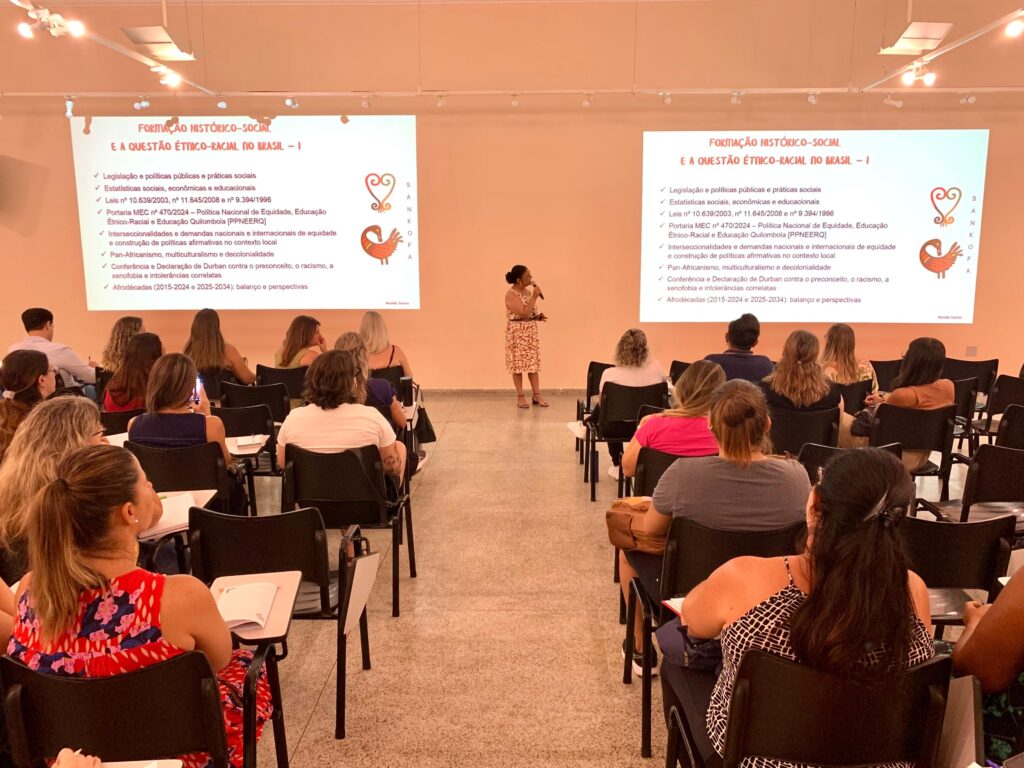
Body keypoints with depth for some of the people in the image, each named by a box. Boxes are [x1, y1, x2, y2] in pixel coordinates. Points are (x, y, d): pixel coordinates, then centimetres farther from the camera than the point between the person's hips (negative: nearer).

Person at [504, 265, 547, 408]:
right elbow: (523, 313, -24)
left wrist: (538, 317, 2)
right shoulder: (511, 294, -15)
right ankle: (520, 396, 8)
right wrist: (535, 296, -21)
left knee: (533, 363, 6)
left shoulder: (528, 291, 10)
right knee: (518, 363, -1)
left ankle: (536, 395, 9)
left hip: (531, 331, 7)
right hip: (517, 332, -7)